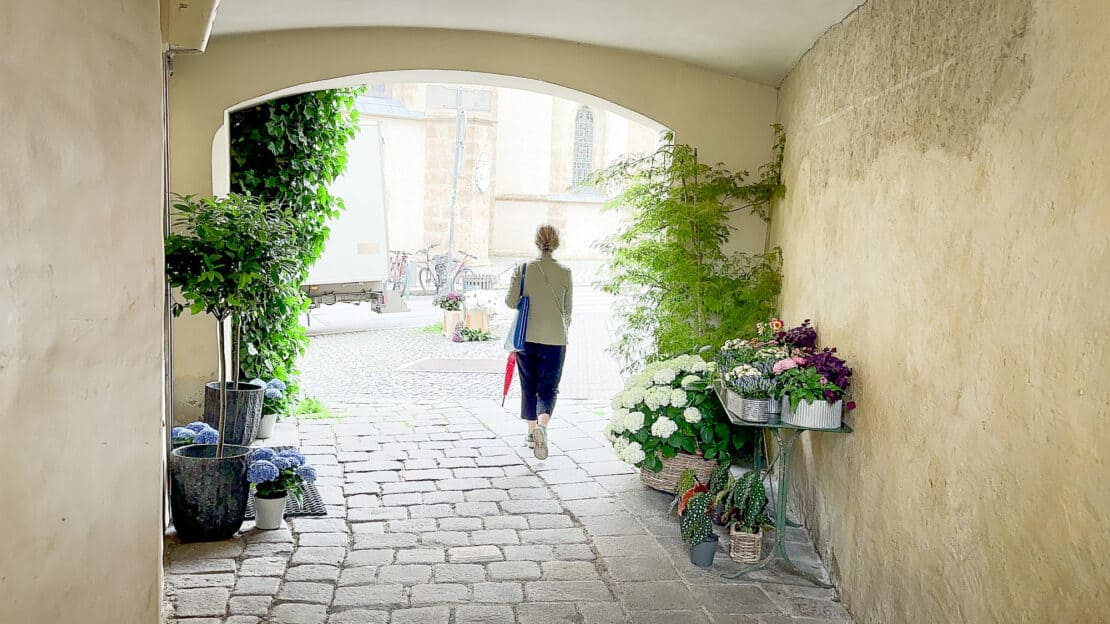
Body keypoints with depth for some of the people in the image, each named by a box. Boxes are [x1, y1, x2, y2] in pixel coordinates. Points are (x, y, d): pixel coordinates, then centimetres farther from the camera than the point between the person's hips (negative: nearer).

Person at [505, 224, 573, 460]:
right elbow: (567, 309, 5)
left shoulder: (523, 268, -3)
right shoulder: (565, 272, -2)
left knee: (529, 386, 17)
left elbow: (510, 301, -6)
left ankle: (531, 432, 24)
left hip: (526, 336, 1)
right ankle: (542, 425, -22)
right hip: (554, 338, -1)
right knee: (548, 388, 4)